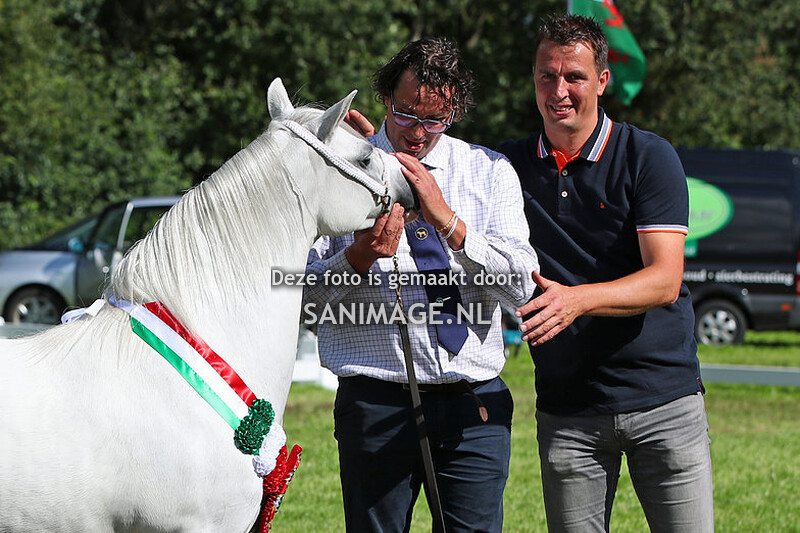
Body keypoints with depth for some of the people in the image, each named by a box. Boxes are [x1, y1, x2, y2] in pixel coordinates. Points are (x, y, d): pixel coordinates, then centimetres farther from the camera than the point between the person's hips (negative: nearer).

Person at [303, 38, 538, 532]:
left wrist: (447, 220, -12)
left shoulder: (491, 172, 9)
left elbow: (521, 287, -3)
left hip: (476, 401, 2)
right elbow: (302, 292, 1)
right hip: (376, 401, -1)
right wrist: (358, 258, -18)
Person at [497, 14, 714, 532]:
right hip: (566, 408, 3)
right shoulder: (511, 164, 8)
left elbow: (664, 281, -13)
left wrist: (577, 299, -30)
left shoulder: (648, 156, -4)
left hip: (663, 397, -2)